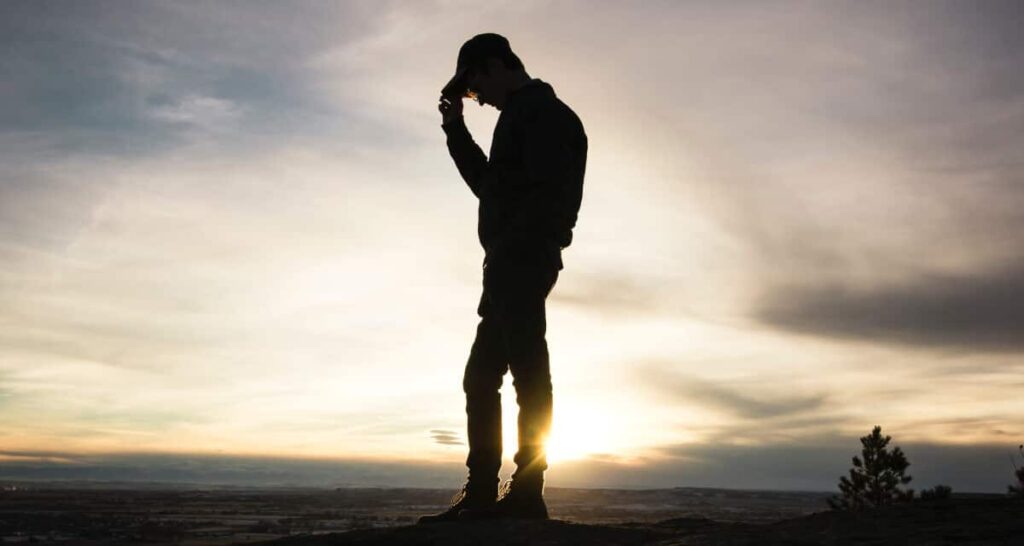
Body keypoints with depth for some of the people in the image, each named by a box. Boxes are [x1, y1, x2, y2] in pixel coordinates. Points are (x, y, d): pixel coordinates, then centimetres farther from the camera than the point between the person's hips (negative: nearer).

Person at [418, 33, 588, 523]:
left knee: (527, 370, -13)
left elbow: (551, 190, -17)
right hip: (512, 266, 11)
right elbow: (490, 184, 33)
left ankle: (526, 492, -12)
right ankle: (481, 494, 11)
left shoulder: (539, 111, -4)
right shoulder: (521, 116, 27)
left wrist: (515, 246, -22)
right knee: (481, 377, 9)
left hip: (522, 260, -11)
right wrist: (457, 131, 28)